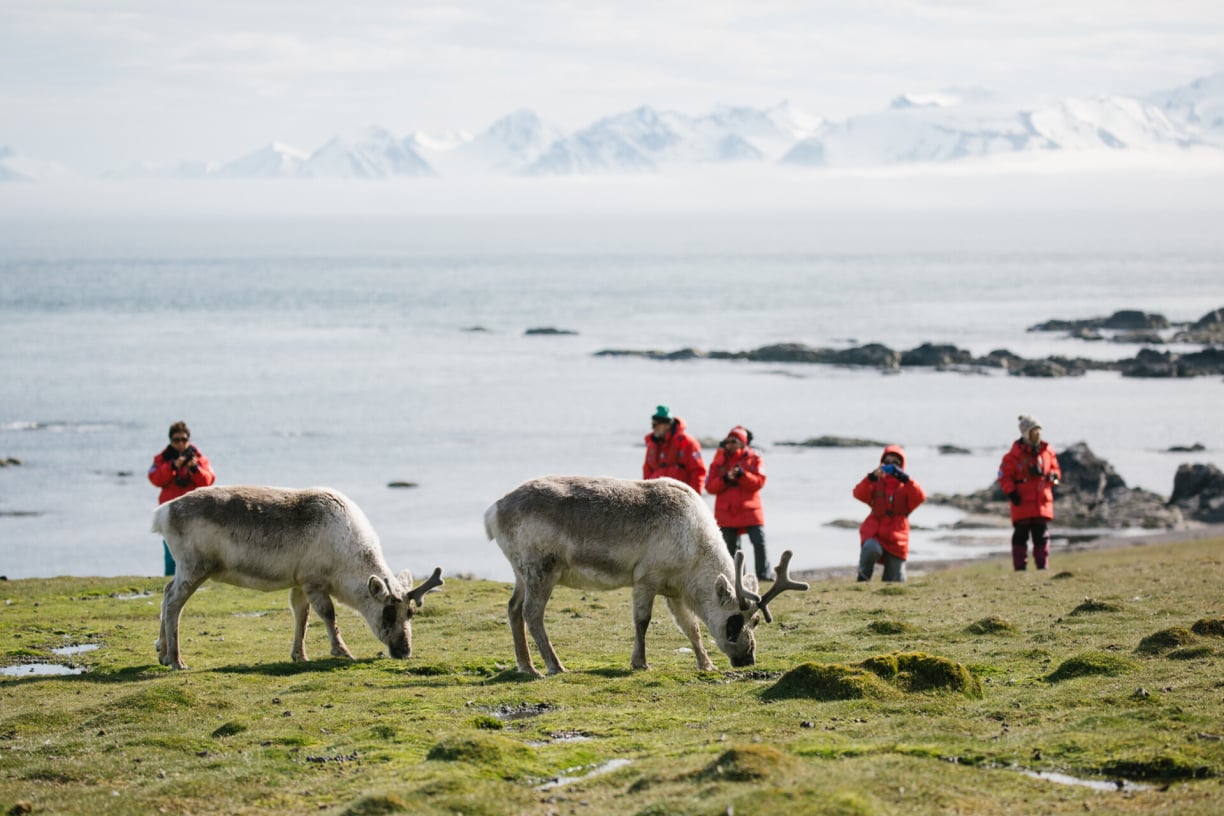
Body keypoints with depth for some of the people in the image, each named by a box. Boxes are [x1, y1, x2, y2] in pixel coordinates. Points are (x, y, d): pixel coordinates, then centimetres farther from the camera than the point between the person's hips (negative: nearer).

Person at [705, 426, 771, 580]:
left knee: (759, 542, -8)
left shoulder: (753, 458, 2)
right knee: (731, 546, 5)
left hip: (749, 510, -1)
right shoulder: (720, 460, 5)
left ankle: (763, 573, -2)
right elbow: (710, 487, -1)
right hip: (726, 512, 2)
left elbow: (759, 482, -8)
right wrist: (725, 479, -17)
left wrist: (741, 474, -21)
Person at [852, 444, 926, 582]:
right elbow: (859, 494, -11)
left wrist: (904, 478, -26)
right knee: (871, 549, -37)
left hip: (896, 539, 1)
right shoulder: (876, 484, 8)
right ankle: (863, 577, -11)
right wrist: (872, 477, -28)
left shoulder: (905, 487, 8)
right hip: (874, 535, -1)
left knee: (895, 583, 1)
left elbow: (920, 497, -14)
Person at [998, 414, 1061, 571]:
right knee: (1021, 536, -1)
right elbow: (1004, 476, -5)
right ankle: (1020, 568, 2)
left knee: (1042, 537, 7)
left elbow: (1056, 469, 18)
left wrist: (1053, 476, -6)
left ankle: (1043, 567, 12)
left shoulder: (1047, 451, 10)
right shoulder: (1014, 455, -6)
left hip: (1042, 502, 4)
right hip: (1022, 502, -4)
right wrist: (1011, 492, -17)